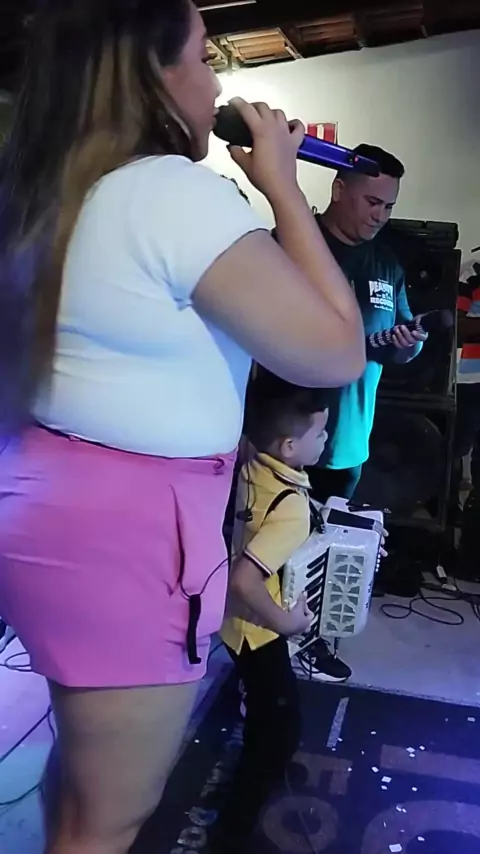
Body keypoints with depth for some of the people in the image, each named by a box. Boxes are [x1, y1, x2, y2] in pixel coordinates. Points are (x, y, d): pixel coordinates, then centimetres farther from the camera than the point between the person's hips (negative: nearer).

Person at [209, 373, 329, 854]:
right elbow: (244, 581, -40)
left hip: (237, 619, 9)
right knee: (282, 726, 8)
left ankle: (264, 770, 56)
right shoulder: (291, 508, -34)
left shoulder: (249, 466, -10)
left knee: (264, 709, 31)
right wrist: (286, 622, -24)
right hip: (256, 630, -9)